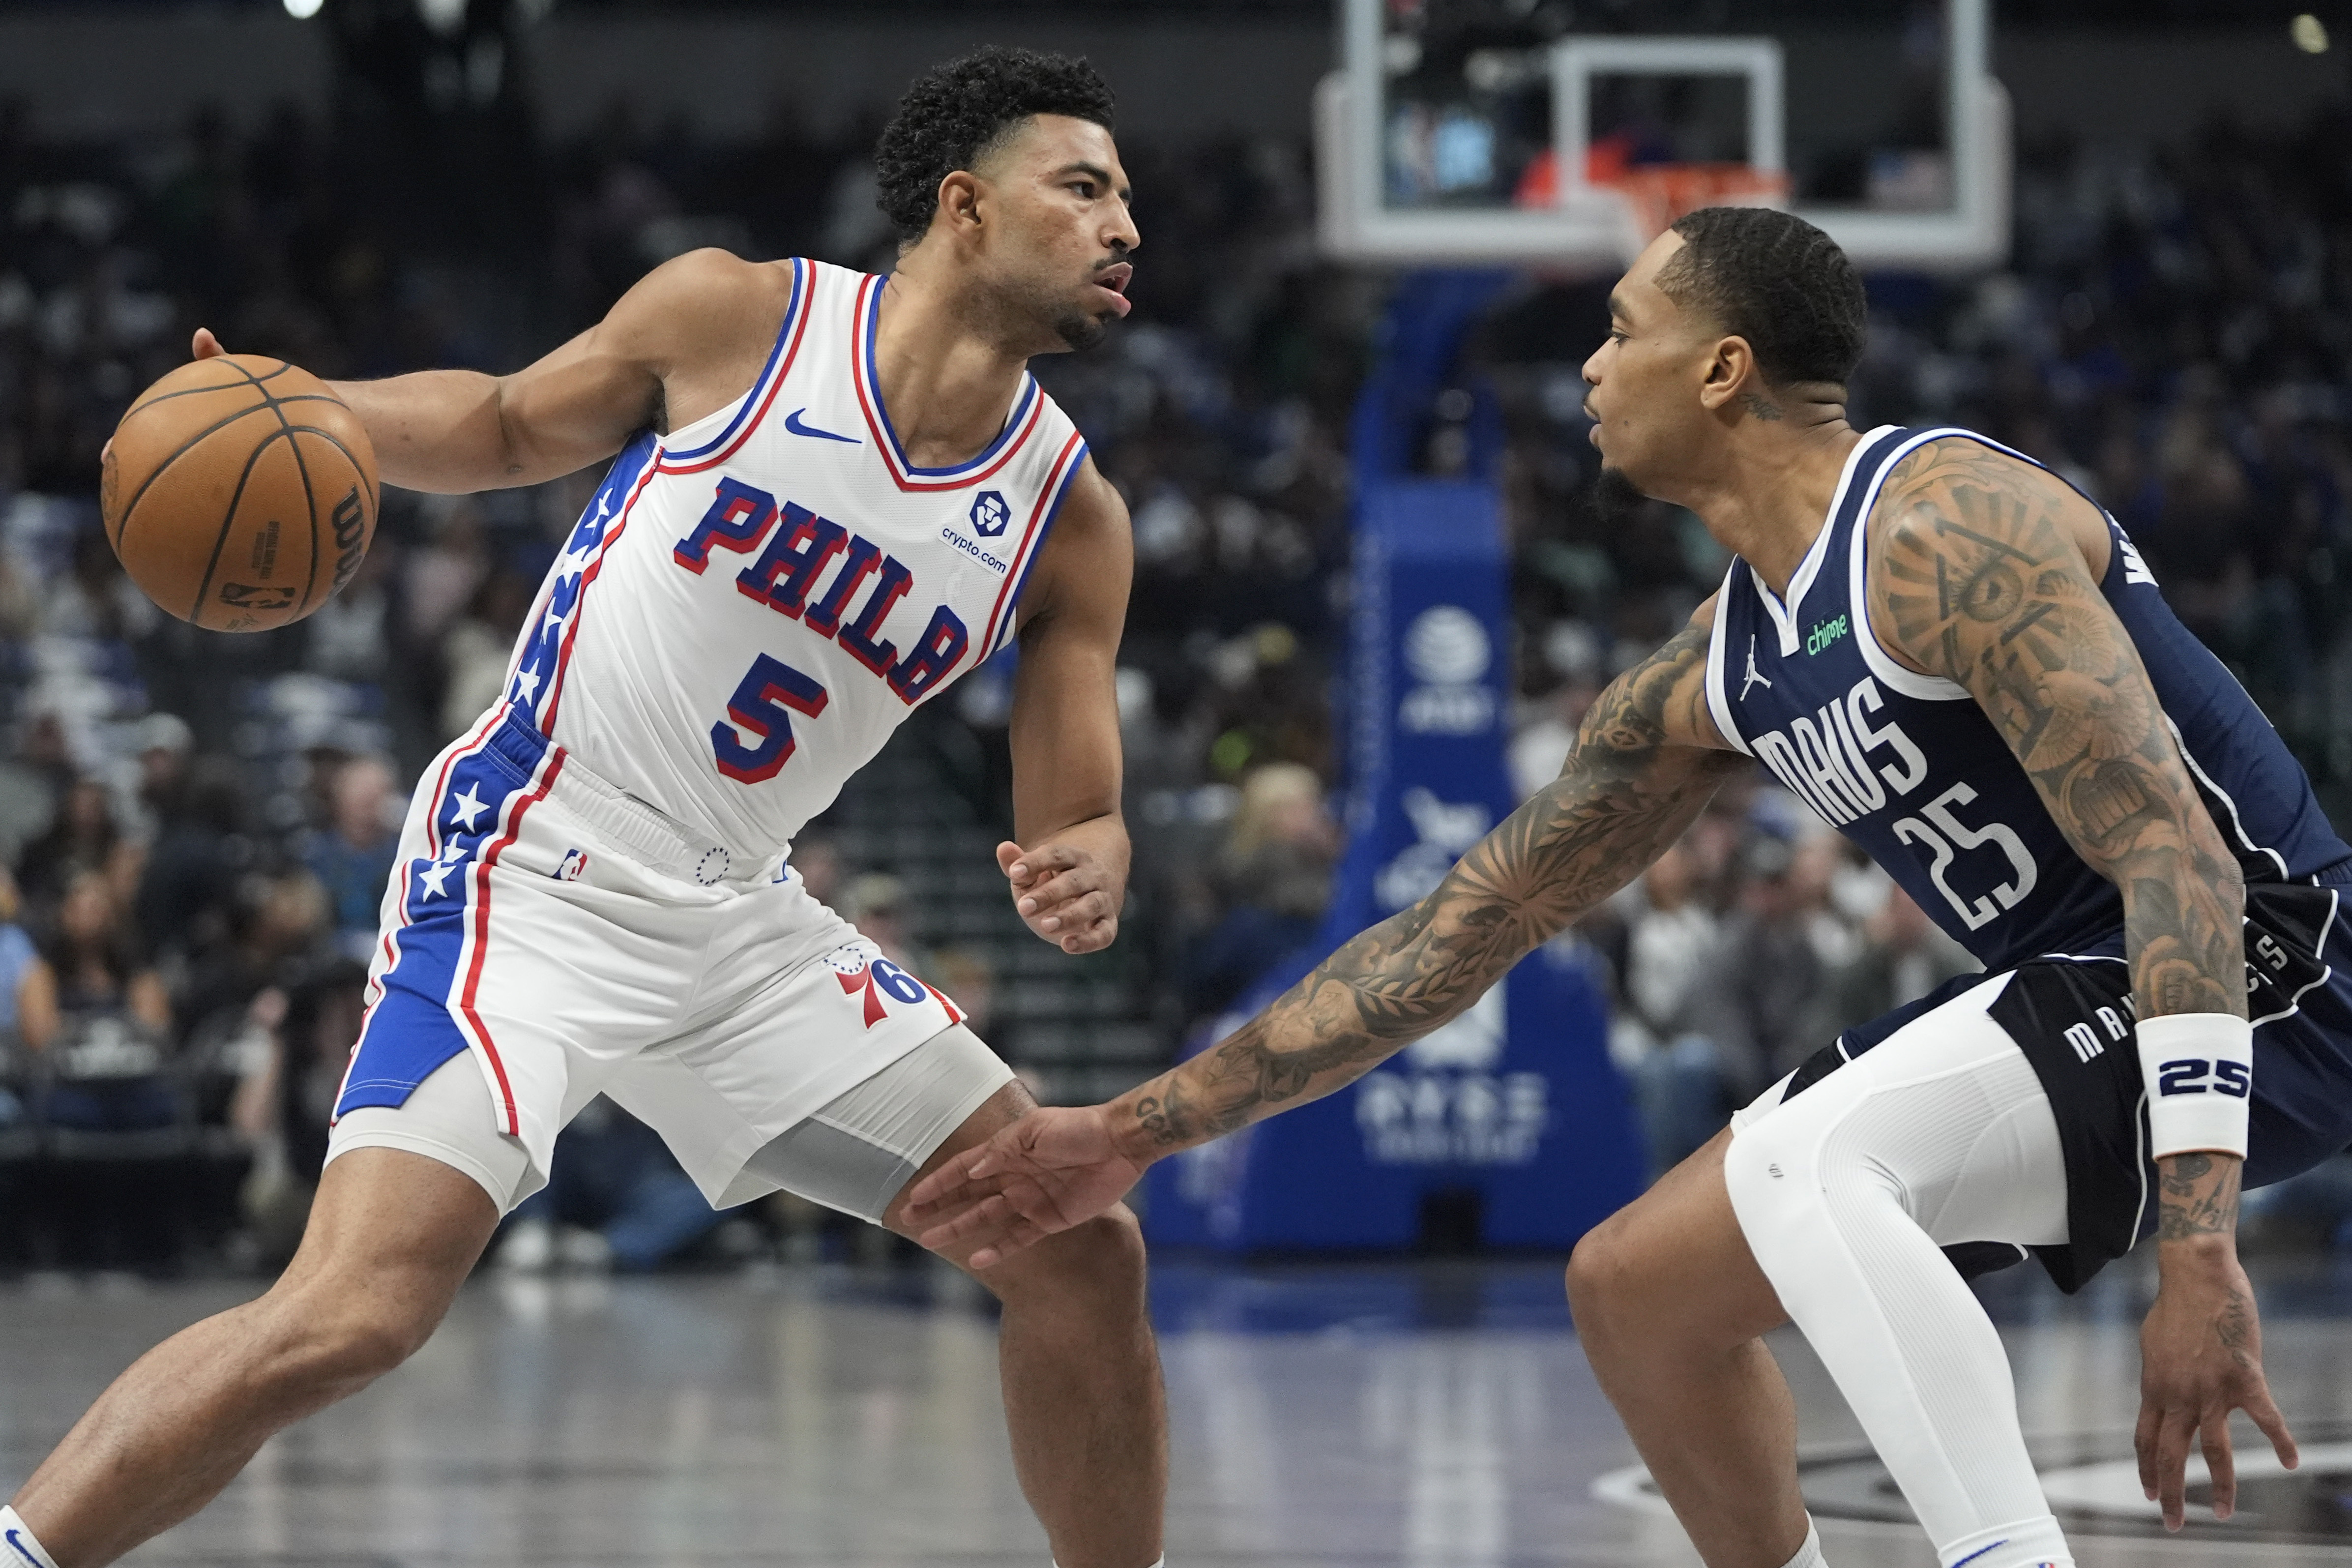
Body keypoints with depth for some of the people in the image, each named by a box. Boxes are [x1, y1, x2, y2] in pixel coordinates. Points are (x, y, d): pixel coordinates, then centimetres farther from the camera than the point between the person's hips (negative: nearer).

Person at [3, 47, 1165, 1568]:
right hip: (529, 876, -5)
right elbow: (508, 427, 10)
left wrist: (1087, 873, -21)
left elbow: (1081, 811, 3)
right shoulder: (735, 318, -7)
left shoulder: (1073, 520, 2)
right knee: (351, 1315, -24)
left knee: (1085, 1253, 3)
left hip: (736, 914, 6)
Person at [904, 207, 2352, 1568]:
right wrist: (1142, 1129, 14)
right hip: (2077, 993, 10)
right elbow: (1460, 930, 16)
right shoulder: (1717, 674, 9)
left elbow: (2175, 856, -29)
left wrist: (2199, 1252, -37)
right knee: (1636, 1286, 12)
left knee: (1800, 1158, -31)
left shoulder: (1946, 532, -20)